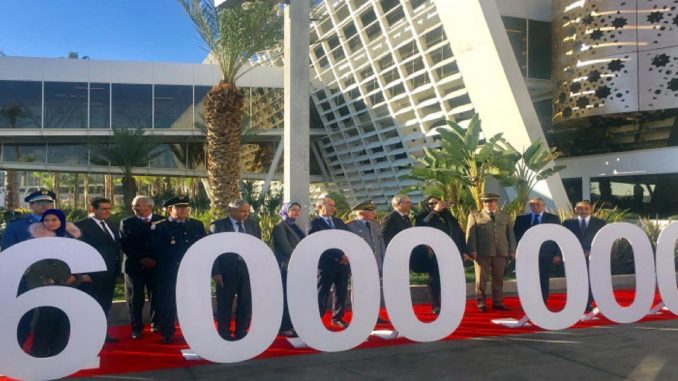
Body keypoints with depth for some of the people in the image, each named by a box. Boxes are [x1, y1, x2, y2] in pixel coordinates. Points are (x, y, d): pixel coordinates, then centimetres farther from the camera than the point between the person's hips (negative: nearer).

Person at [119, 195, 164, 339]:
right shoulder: (127, 222, 5)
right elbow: (125, 245, -2)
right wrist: (141, 259, -12)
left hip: (157, 265, 0)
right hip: (134, 266, 0)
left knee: (157, 296, 3)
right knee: (135, 298, 1)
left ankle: (156, 324, 19)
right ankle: (137, 328, 10)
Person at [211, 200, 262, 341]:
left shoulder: (253, 225, 9)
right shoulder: (218, 226, -4)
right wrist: (216, 272, -12)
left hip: (249, 269, 3)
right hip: (227, 270, -3)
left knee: (246, 304, 6)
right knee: (224, 304, 6)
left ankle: (241, 334, 19)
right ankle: (224, 335, 19)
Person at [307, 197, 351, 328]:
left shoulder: (339, 222, 17)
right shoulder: (314, 223, -4)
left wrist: (347, 255, -7)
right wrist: (339, 255, -17)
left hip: (343, 262, 6)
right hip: (326, 263, -6)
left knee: (341, 292, 10)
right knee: (322, 293, 0)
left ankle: (337, 318, 24)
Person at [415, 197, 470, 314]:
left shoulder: (449, 217, 19)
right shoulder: (423, 218, 4)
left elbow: (460, 234, 18)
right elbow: (422, 228, -18)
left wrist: (464, 251, 9)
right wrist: (434, 212, -16)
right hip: (435, 255, -4)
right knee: (435, 281, 0)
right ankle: (436, 306, 6)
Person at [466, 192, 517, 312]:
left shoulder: (505, 216, 17)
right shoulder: (474, 216, 9)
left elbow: (511, 234, 14)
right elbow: (470, 234, 2)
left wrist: (512, 251, 5)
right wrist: (472, 250, -9)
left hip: (501, 252, 2)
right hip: (482, 253, -2)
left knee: (498, 279, 5)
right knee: (481, 279, 0)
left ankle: (497, 302, 14)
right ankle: (481, 303, 9)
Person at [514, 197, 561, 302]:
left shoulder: (553, 218, 6)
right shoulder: (521, 219, 7)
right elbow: (516, 237, 6)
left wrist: (558, 254, -4)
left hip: (546, 255, 0)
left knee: (543, 281, 4)